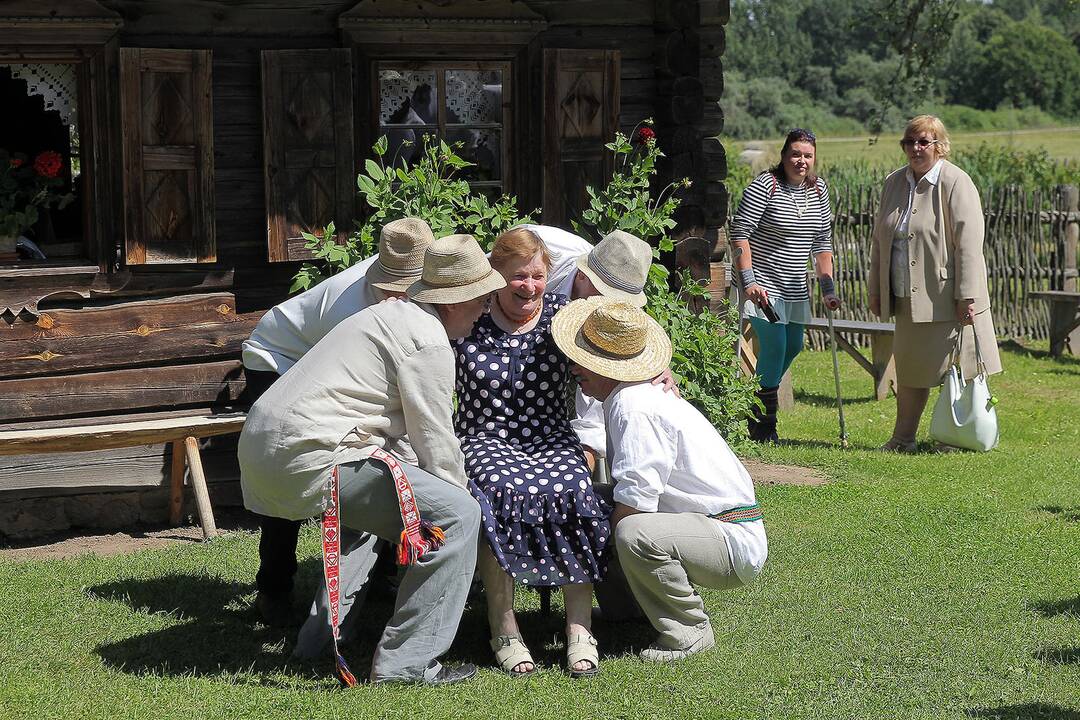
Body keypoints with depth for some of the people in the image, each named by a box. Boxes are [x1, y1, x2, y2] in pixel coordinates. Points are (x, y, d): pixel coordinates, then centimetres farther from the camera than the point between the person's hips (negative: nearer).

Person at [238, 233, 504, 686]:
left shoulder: (392, 316, 25)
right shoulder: (429, 342, -8)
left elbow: (401, 434, 30)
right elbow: (434, 440, -5)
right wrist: (456, 492, 11)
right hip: (310, 457, -11)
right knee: (457, 515, -11)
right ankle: (405, 663, -12)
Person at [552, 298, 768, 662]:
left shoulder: (632, 406, -21)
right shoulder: (635, 397, 10)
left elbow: (635, 499, -27)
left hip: (736, 544, -10)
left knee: (632, 533, -33)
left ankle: (690, 632, -14)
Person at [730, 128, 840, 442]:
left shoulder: (818, 189, 6)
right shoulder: (764, 186, -13)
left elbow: (822, 242, 11)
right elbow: (739, 233, -15)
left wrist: (828, 289, 6)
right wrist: (748, 281, -22)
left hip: (795, 288, 7)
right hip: (763, 284, -7)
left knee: (793, 346, 13)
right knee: (774, 349, -10)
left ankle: (757, 406, 33)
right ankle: (763, 425, 3)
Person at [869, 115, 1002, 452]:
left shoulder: (956, 183, -9)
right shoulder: (894, 183, 11)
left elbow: (969, 244, -14)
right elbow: (879, 240, 17)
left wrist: (966, 297, -19)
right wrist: (876, 291, 14)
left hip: (946, 296, -6)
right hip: (909, 298, 6)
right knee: (909, 369, 12)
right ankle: (903, 438, 20)